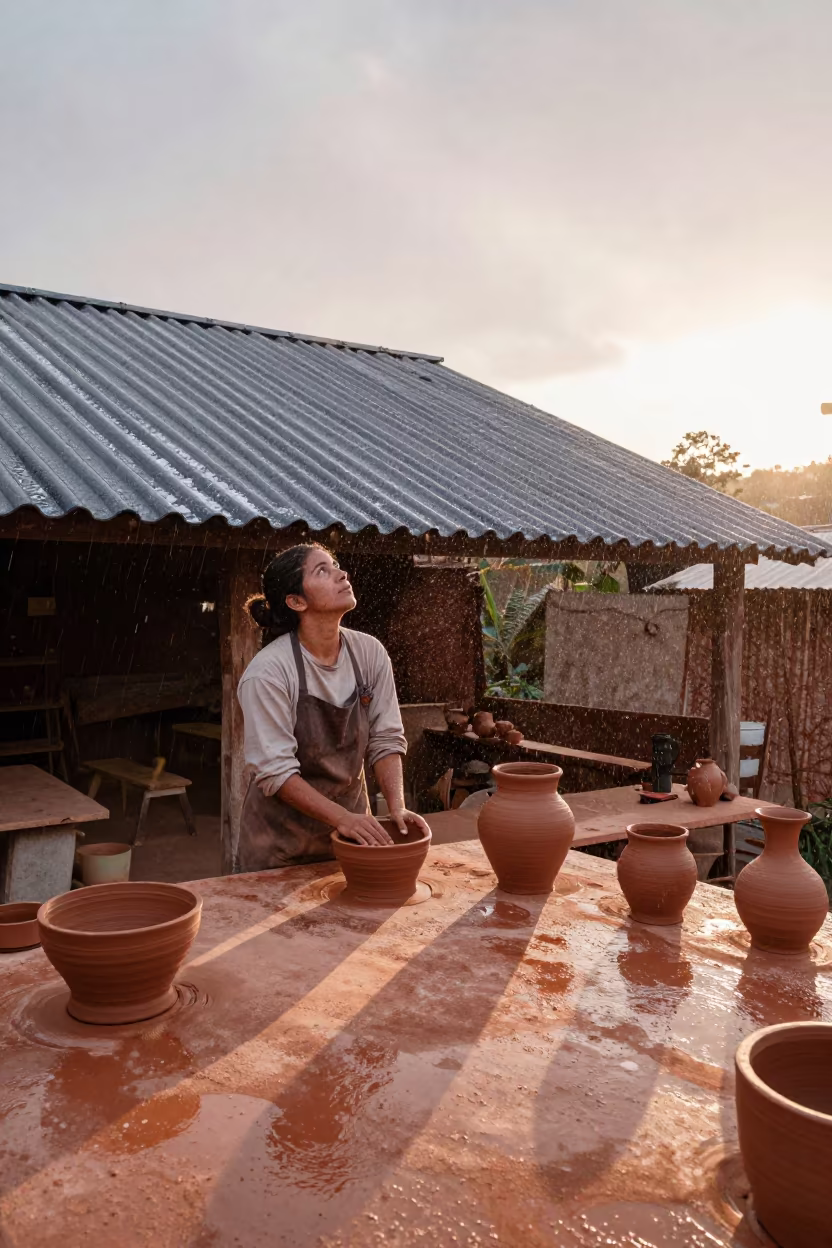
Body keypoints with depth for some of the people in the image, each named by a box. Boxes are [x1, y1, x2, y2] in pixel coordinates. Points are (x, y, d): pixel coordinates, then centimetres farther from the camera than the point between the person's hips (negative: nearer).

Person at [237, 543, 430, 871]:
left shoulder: (370, 653, -5)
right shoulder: (267, 672, -21)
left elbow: (386, 740, -1)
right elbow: (275, 771, -21)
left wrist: (396, 807, -15)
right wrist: (341, 817, -28)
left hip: (352, 827, 5)